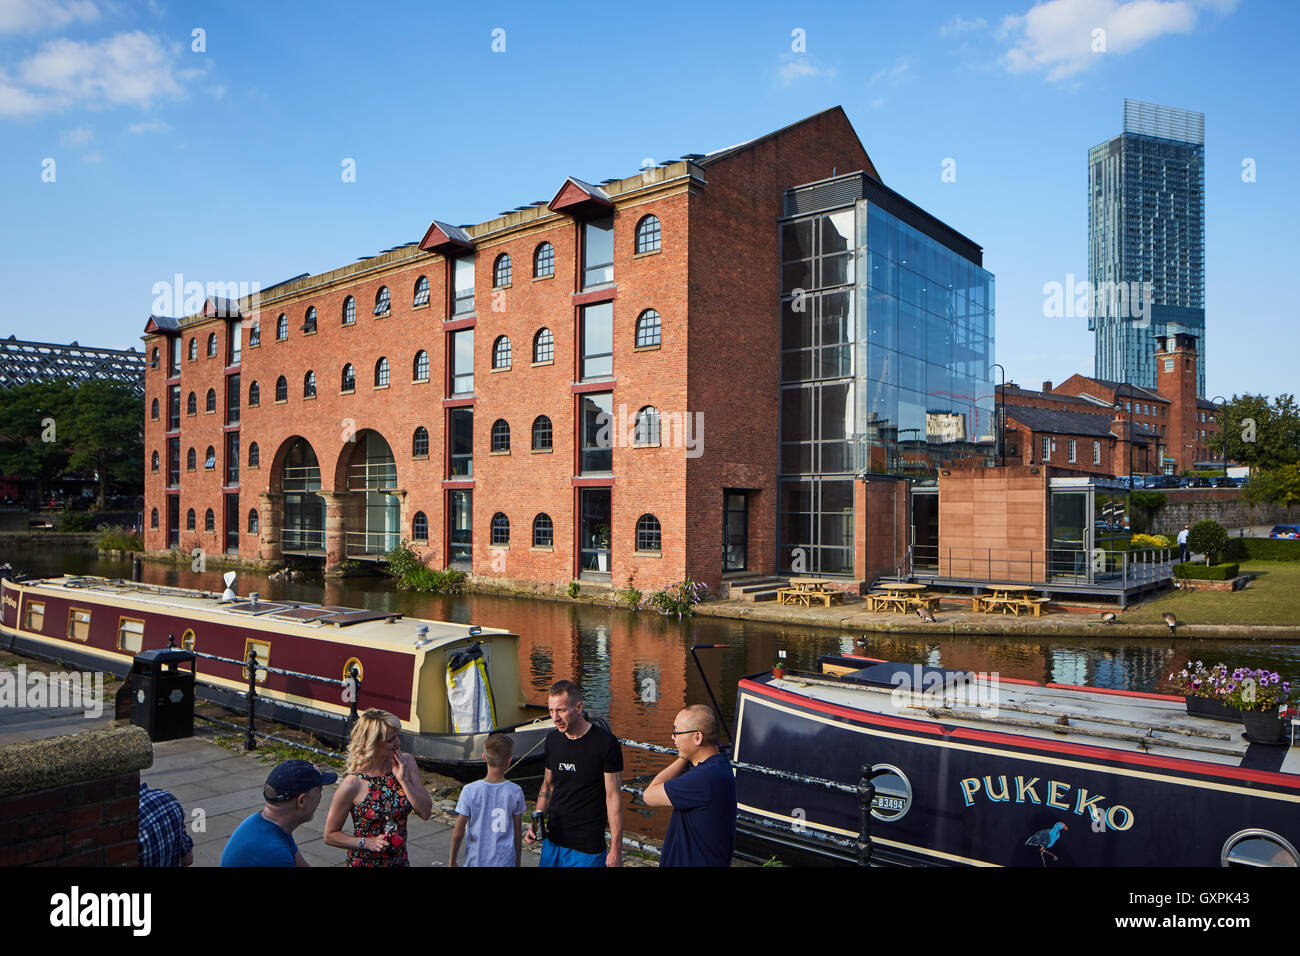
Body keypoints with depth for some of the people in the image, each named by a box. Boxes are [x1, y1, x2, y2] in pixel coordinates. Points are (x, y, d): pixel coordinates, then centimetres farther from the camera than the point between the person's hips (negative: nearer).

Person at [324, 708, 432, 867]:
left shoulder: (406, 763, -7)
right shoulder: (353, 784, -19)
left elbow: (425, 812, -10)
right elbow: (330, 835, -8)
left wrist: (403, 779, -19)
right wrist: (368, 843, -20)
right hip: (363, 862, -4)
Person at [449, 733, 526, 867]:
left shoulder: (469, 791, -15)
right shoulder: (515, 792, -12)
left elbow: (458, 833, -9)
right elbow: (517, 833, -3)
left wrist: (452, 862, 6)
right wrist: (517, 863, 11)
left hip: (476, 861, 0)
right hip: (505, 861, 1)